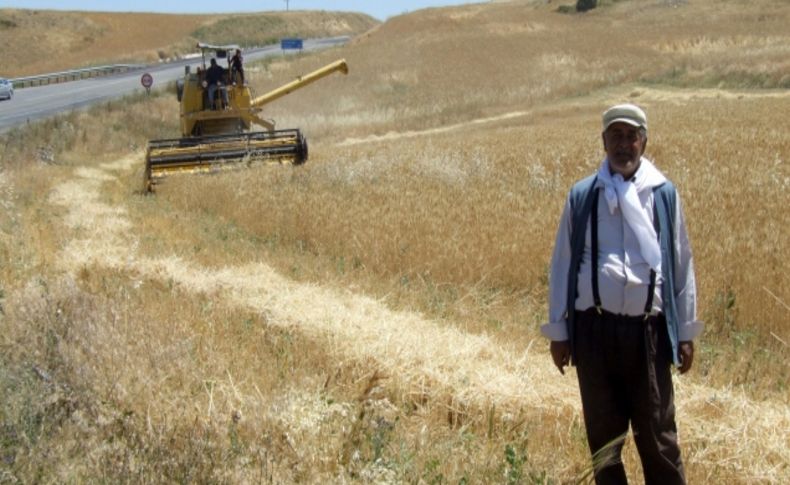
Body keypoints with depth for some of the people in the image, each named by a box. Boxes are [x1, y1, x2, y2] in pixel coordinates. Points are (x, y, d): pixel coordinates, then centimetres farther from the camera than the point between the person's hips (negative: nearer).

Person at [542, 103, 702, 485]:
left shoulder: (663, 194, 3)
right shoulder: (582, 196, 4)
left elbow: (681, 264, 7)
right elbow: (562, 265, 8)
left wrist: (686, 332, 6)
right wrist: (558, 331, 6)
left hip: (647, 329, -1)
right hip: (594, 329, 1)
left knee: (657, 434, 3)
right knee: (603, 435, 11)